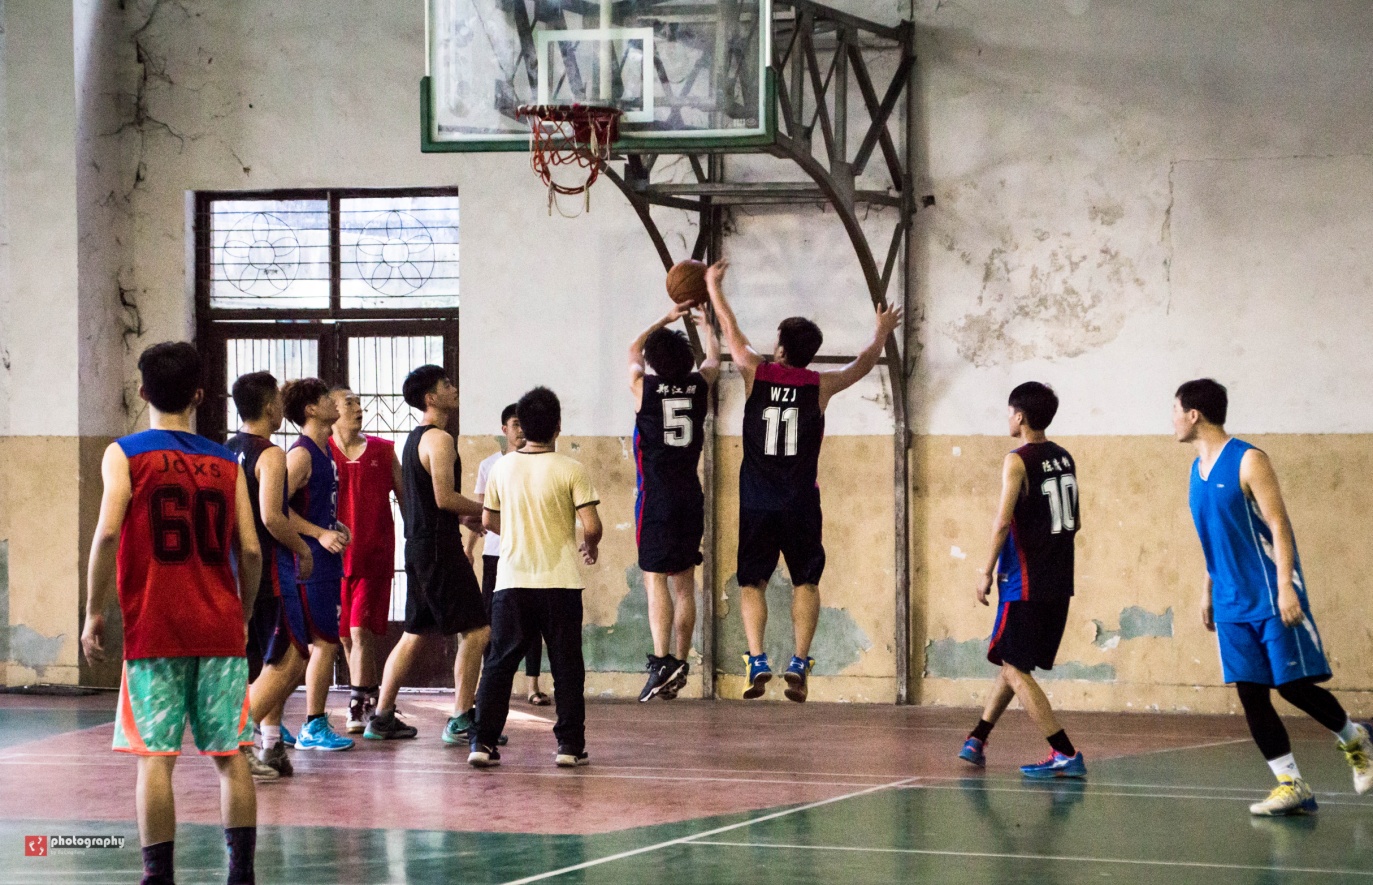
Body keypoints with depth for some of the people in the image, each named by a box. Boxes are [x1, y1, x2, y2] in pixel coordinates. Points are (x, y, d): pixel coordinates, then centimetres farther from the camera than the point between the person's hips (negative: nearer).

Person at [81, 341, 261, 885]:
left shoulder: (124, 455, -1)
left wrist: (93, 613, -6)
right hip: (220, 629, 3)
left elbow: (108, 532, -13)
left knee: (155, 757, -3)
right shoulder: (226, 463, 7)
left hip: (153, 630, -2)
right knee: (230, 754, 6)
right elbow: (250, 550, 2)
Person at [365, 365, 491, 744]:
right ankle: (461, 721, -8)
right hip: (439, 547, -10)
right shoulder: (439, 440, -13)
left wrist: (466, 515, 19)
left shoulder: (414, 439, 18)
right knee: (475, 631, -7)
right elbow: (444, 497, -21)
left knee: (416, 634, 15)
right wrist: (485, 510, -8)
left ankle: (382, 717, 17)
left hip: (419, 546, 10)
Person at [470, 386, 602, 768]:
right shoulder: (570, 470, -9)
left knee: (500, 662, 6)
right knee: (567, 665, 7)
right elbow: (591, 526, -12)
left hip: (512, 580, 2)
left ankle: (484, 742, 0)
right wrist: (590, 547, 10)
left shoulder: (502, 468, 2)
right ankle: (570, 744, 7)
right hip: (560, 582, -2)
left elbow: (488, 520, 13)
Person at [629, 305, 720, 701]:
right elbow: (713, 357, 27)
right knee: (684, 583, 11)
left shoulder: (643, 386, -5)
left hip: (656, 497, -4)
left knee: (655, 579, -10)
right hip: (690, 497, 4)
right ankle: (680, 664, 13)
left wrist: (667, 319, 29)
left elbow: (634, 350, 17)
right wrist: (706, 325, 45)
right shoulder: (699, 385, 3)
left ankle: (661, 660, -25)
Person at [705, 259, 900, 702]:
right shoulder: (820, 386, -1)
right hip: (800, 503, 0)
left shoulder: (756, 374, -2)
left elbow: (731, 330, 13)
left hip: (756, 503, 0)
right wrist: (882, 333, 37)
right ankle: (799, 663, -4)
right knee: (806, 583, 8)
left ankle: (757, 661, -7)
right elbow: (864, 362, 18)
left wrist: (714, 287, 28)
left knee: (751, 584, 7)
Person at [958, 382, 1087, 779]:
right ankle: (977, 739, 28)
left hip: (1025, 584, -8)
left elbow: (1003, 522, -19)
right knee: (1014, 662, 20)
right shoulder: (1064, 459, 10)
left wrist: (987, 571, -12)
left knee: (1015, 669, -3)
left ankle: (1066, 755, -10)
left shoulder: (1018, 461, -13)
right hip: (1059, 582, 8)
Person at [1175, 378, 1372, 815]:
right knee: (1250, 694, 0)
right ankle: (1292, 786, 3)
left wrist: (1285, 587, -22)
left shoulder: (1248, 461, -10)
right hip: (1232, 606, 7)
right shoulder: (1198, 469, 13)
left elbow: (1278, 525, -14)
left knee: (1293, 684, -5)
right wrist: (1209, 591, 21)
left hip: (1271, 598, -7)